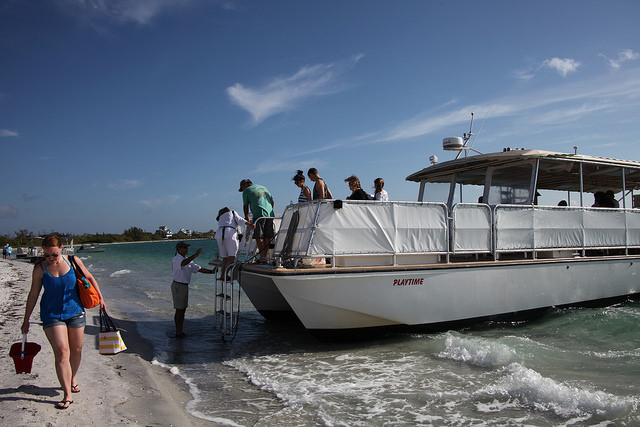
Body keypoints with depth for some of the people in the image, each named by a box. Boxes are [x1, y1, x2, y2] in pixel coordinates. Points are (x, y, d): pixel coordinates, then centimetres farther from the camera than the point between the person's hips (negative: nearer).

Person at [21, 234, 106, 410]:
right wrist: (26, 320, 5)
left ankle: (73, 379, 38)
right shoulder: (40, 268, -8)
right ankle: (67, 395, -7)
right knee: (61, 351, -12)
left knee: (76, 349, 12)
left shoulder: (73, 261, -7)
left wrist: (100, 298, 11)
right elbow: (33, 294, 1)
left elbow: (89, 277, 9)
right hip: (52, 314, -1)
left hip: (75, 311, 2)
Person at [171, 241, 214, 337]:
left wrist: (211, 272, -2)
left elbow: (198, 268, 9)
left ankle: (181, 331, 21)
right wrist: (196, 254, -46)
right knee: (179, 310, -2)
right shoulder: (176, 259, -15)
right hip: (178, 286, -8)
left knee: (183, 310, 12)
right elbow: (183, 263, -40)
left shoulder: (187, 260, 12)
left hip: (185, 286, 9)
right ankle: (178, 332, 7)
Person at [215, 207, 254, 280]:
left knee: (225, 258, 12)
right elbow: (239, 219, 5)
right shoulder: (232, 213, 23)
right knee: (231, 257, -4)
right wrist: (250, 224, -6)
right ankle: (225, 275, -13)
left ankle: (222, 275, 3)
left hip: (219, 235, 5)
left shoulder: (220, 219, 34)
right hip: (230, 234, -5)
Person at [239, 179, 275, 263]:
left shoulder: (246, 191, 10)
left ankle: (262, 257, -14)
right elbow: (272, 202, 25)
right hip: (270, 214, 6)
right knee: (267, 237, 5)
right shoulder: (263, 188, 27)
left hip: (259, 214, -6)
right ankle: (264, 256, 5)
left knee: (258, 237, -7)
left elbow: (245, 206, 12)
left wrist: (247, 218, 24)